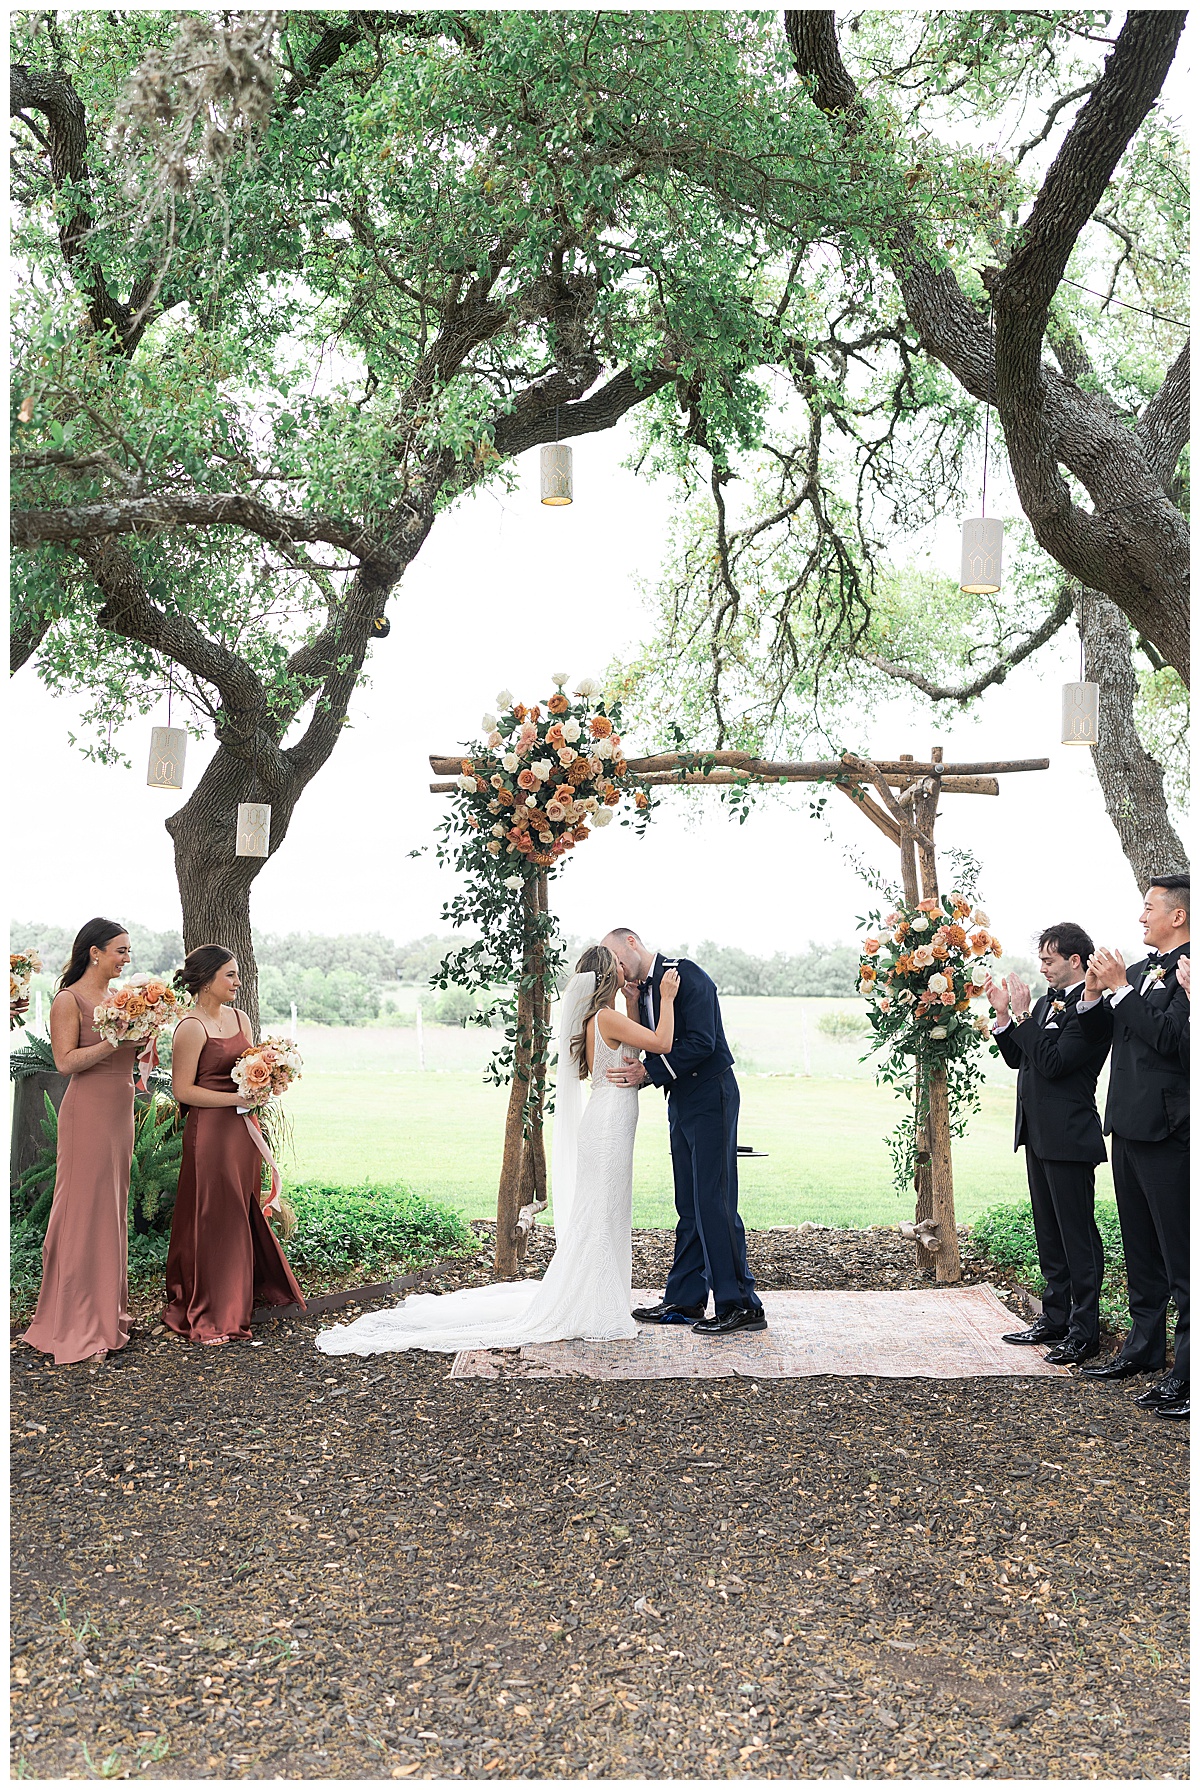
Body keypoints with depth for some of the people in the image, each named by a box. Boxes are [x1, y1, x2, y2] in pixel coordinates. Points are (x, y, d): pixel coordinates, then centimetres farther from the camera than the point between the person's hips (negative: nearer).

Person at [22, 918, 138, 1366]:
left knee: (113, 1207, 13)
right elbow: (66, 1061, -16)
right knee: (86, 1207, -3)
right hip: (88, 1111, -8)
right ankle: (79, 1319, 5)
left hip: (120, 1110, 8)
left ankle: (108, 1307, 22)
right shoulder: (69, 1000, -9)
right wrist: (114, 1041, -21)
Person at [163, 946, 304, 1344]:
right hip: (210, 1130, -7)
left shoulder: (239, 1018, 11)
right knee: (214, 1218, 0)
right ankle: (210, 1315, 10)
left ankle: (248, 1292, 25)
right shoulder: (191, 1027, -12)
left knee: (244, 1214, 13)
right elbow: (183, 1090, -13)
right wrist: (237, 1097, -17)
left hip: (243, 1128, 7)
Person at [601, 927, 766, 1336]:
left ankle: (739, 1305, -4)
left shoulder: (685, 974, -11)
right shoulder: (643, 991, 16)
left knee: (713, 1201, -9)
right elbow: (657, 1051, 14)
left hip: (710, 1098, -9)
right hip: (682, 1103, 9)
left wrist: (647, 1071, -19)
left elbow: (701, 1043, -19)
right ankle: (685, 1300, 19)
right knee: (689, 1206, 12)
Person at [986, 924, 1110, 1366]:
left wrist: (1022, 1017, -17)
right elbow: (1017, 1058, 15)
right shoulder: (1046, 1001, 14)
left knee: (1077, 1234, -2)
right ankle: (1054, 1318, 26)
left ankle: (1084, 1331, 5)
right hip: (1038, 1133, 10)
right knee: (1049, 1232, 16)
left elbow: (1053, 1062, -23)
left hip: (1068, 1138, -10)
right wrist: (1004, 1013, 4)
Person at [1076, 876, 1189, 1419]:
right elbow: (1098, 1031, 18)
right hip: (1129, 1127, 9)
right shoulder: (1141, 968, 14)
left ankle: (1187, 1374, 1)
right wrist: (1095, 992, 0)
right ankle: (1144, 1348, 30)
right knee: (1140, 1251, 18)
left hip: (1169, 1130, -9)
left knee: (1181, 1257, -4)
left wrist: (1120, 989, -17)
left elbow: (1171, 1036, -23)